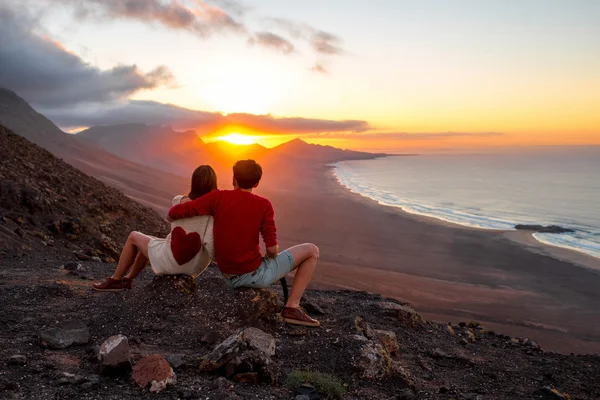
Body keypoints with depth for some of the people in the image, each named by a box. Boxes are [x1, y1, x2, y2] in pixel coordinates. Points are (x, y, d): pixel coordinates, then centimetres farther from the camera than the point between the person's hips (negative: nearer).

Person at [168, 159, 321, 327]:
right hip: (255, 275, -5)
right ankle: (292, 307, 3)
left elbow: (174, 213, -10)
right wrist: (271, 255, 8)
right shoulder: (264, 205, -11)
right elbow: (272, 249, -17)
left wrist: (173, 217, 14)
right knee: (312, 250, 5)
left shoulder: (218, 197, -5)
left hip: (230, 278, 5)